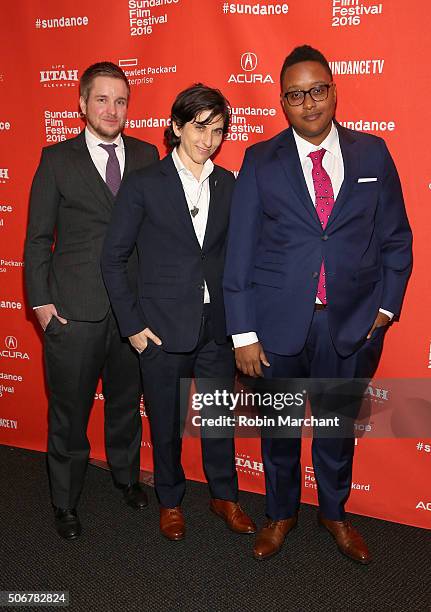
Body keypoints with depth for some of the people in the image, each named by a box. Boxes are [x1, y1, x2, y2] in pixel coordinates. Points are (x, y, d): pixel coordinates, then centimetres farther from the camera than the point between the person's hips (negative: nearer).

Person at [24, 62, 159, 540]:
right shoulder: (57, 159, 1)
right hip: (74, 308, -2)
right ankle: (65, 500, 30)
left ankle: (126, 475, 42)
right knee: (70, 410, 9)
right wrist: (41, 301, -5)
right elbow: (37, 238, 1)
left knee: (127, 400, 18)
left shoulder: (146, 155, 6)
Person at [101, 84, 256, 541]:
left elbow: (232, 253, 11)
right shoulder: (144, 184, -6)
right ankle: (170, 500, 36)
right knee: (166, 422, 12)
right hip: (163, 327, -3)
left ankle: (224, 495, 37)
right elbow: (113, 258, -5)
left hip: (217, 325, 3)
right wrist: (132, 324, -8)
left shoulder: (228, 185, 5)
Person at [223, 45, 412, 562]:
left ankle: (334, 513, 45)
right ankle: (281, 514, 42)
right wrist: (243, 333, -9)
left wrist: (386, 306, -1)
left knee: (338, 427, 19)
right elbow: (240, 251, -6)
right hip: (278, 324, -1)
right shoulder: (260, 161, -3)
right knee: (279, 429, 16)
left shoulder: (372, 153, 2)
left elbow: (395, 239, 7)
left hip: (352, 325, 1)